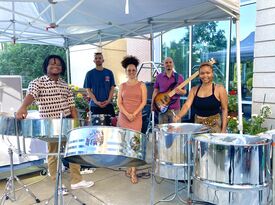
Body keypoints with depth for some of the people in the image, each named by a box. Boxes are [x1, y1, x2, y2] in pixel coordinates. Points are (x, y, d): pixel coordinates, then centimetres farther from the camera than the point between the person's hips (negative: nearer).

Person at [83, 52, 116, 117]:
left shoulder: (109, 73, 7)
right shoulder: (90, 73, 4)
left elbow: (112, 88, 6)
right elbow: (88, 90, 1)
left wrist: (108, 100, -9)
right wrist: (96, 102, -12)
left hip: (108, 104, 1)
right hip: (95, 105, -1)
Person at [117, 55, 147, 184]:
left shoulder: (141, 85, 6)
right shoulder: (122, 86, 10)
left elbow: (144, 102, -3)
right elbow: (119, 103, 3)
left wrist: (134, 114, -14)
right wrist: (127, 114, -12)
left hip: (136, 118, -3)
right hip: (123, 117, 3)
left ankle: (133, 172, -4)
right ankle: (129, 167, 21)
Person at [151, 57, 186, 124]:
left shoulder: (179, 77, 2)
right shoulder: (159, 77, 5)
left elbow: (184, 92, 8)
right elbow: (155, 91, 9)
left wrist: (180, 91, -15)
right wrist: (152, 104, 2)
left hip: (175, 109, 0)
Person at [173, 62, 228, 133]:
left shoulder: (219, 89, -5)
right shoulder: (194, 90, 4)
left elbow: (224, 110, -5)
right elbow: (187, 105, -8)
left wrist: (223, 129, -10)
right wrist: (178, 116, -27)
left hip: (215, 125, -3)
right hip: (198, 125, 3)